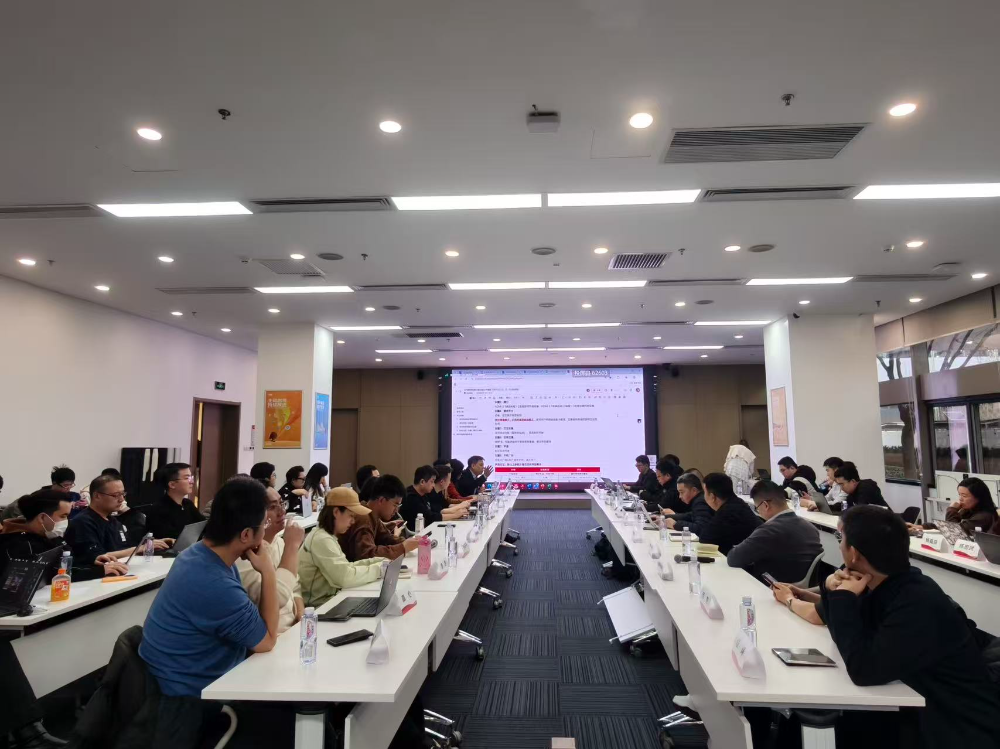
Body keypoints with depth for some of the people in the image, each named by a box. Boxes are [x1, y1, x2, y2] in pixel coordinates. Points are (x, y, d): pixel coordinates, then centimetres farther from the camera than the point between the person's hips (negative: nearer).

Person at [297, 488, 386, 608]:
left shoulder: (328, 536, 10)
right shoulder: (322, 539, -21)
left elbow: (346, 567, 9)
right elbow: (346, 576, -28)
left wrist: (380, 561, -1)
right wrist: (379, 568, -17)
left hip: (329, 598, 9)